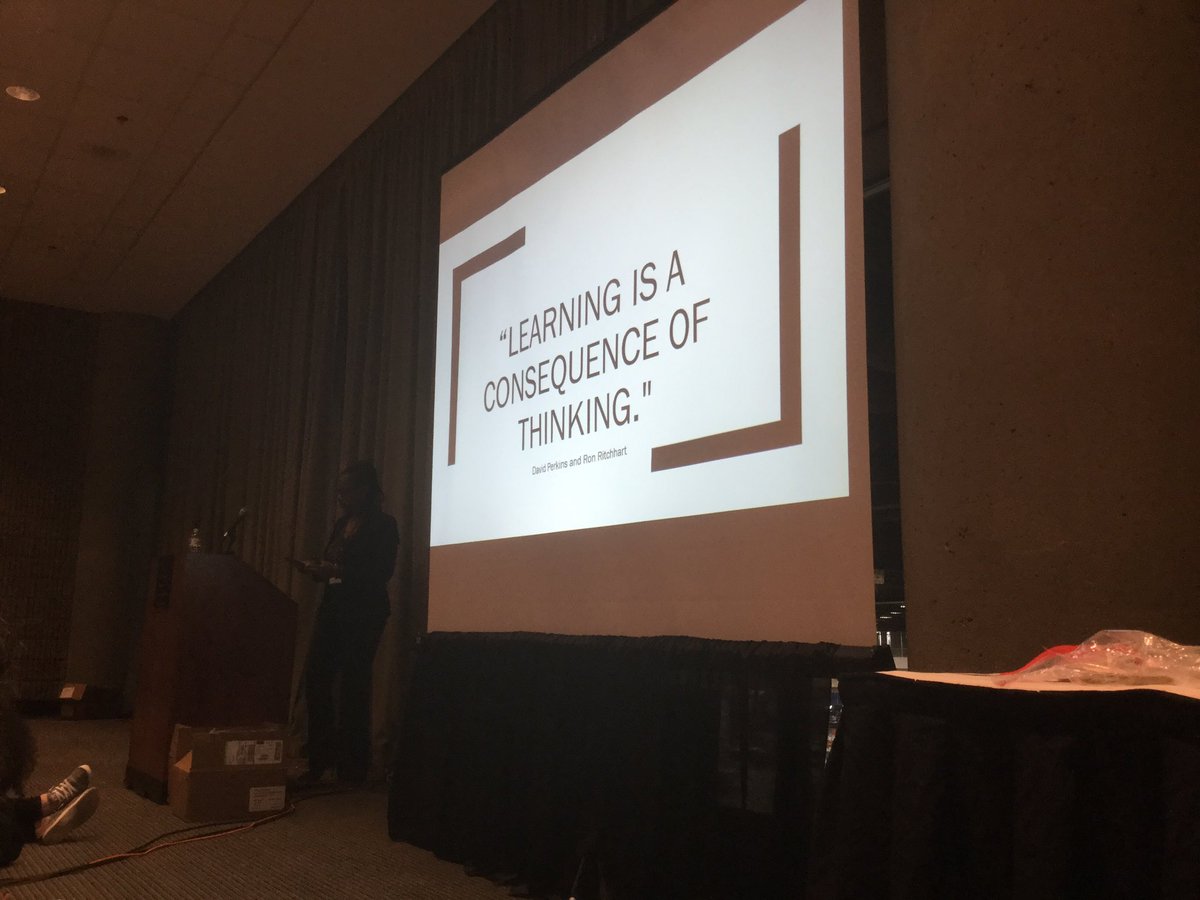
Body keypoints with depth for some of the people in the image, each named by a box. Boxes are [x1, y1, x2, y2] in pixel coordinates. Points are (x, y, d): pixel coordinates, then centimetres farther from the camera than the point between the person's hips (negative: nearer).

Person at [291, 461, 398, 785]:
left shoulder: (383, 525, -6)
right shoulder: (341, 524, 16)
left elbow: (381, 573, -16)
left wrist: (336, 571, -22)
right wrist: (316, 569, -1)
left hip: (363, 614, -7)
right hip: (333, 608, 7)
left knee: (353, 685, -3)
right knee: (315, 678, 1)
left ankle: (351, 767, 7)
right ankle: (320, 760, 12)